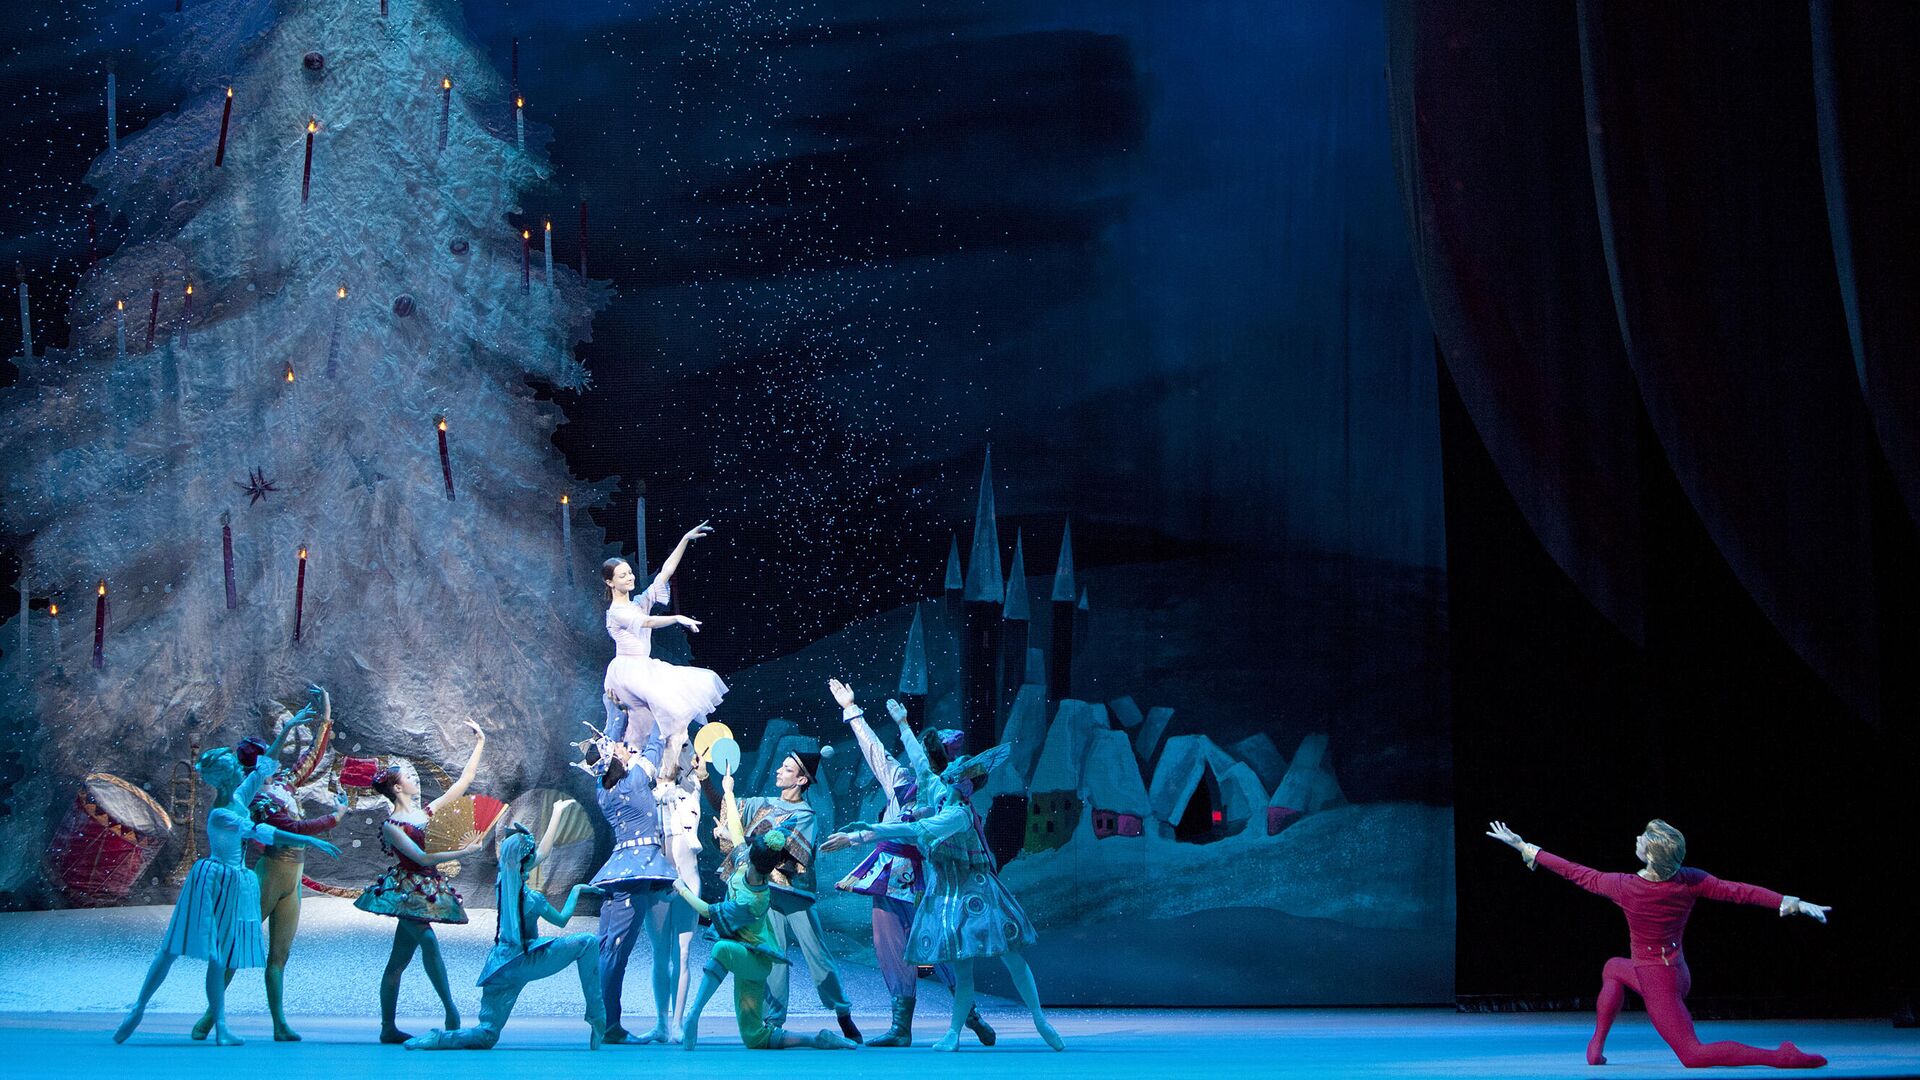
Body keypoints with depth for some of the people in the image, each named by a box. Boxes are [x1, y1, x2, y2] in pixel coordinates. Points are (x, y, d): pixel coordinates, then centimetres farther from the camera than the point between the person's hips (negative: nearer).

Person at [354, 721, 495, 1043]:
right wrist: (463, 853, -20)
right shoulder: (391, 826, -9)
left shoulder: (426, 812, 10)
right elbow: (422, 858, -17)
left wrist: (479, 744, 10)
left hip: (424, 891, 7)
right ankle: (450, 1008, -27)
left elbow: (463, 781, 12)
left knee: (399, 960, 8)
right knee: (428, 940, -25)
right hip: (405, 889, -7)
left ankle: (388, 1028, 9)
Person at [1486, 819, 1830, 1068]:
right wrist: (1795, 904, -15)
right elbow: (1739, 892, -18)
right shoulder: (1690, 880, -14)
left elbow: (1575, 873, -13)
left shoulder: (1625, 887, -23)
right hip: (1679, 974, 8)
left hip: (1656, 983, -7)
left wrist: (1522, 846, -2)